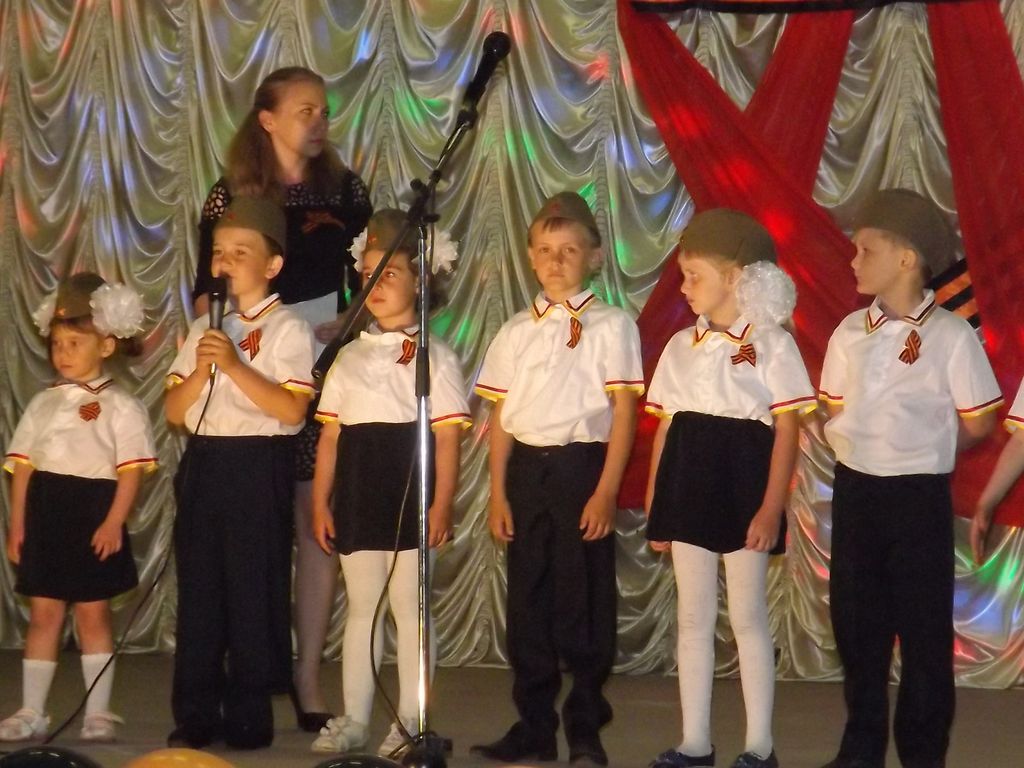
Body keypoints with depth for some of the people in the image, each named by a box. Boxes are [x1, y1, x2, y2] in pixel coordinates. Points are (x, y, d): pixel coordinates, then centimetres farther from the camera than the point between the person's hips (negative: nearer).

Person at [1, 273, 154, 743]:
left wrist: (114, 522, -17)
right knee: (43, 612, 6)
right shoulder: (42, 404, 12)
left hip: (94, 516, -4)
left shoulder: (119, 406, -2)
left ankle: (98, 713, 10)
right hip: (45, 515, 4)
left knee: (92, 613, 2)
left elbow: (131, 470, -8)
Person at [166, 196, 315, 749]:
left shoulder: (287, 330, -4)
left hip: (258, 468, -6)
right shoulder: (203, 329, 14)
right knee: (198, 588, 7)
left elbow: (291, 409, -16)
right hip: (203, 462, 6)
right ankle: (194, 715, 14)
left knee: (252, 592, -1)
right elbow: (175, 411, 9)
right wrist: (203, 367, -8)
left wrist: (235, 364, -20)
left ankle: (248, 717, 7)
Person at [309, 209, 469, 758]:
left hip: (408, 488, -5)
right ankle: (354, 719, 16)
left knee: (409, 604, -2)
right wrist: (320, 502, 8)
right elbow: (330, 435, 13)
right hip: (357, 493, 5)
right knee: (361, 606, 11)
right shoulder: (350, 357, 14)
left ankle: (410, 722, 5)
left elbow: (447, 435, -8)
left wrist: (441, 504, -15)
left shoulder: (433, 356, -2)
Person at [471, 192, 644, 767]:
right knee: (528, 597, 7)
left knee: (585, 600, -1)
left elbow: (624, 412, -5)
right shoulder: (516, 332, 12)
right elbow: (501, 416, 11)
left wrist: (607, 491, -12)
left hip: (583, 466, -4)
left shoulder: (611, 326, -1)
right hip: (526, 467, 4)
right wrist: (498, 493, 5)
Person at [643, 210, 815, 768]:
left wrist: (771, 508, -15)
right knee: (693, 619, 9)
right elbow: (664, 429, 11)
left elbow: (787, 430, -9)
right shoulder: (681, 346, 10)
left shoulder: (770, 344, -6)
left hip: (743, 484, -5)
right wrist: (654, 507, 8)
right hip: (688, 486, 5)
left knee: (747, 617, 0)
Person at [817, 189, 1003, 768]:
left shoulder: (951, 335, -12)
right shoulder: (850, 332, 3)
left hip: (919, 494, -5)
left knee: (924, 627, 3)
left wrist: (918, 450, 2)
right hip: (854, 489, 5)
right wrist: (870, 448, 2)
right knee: (857, 622, 11)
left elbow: (977, 424, -6)